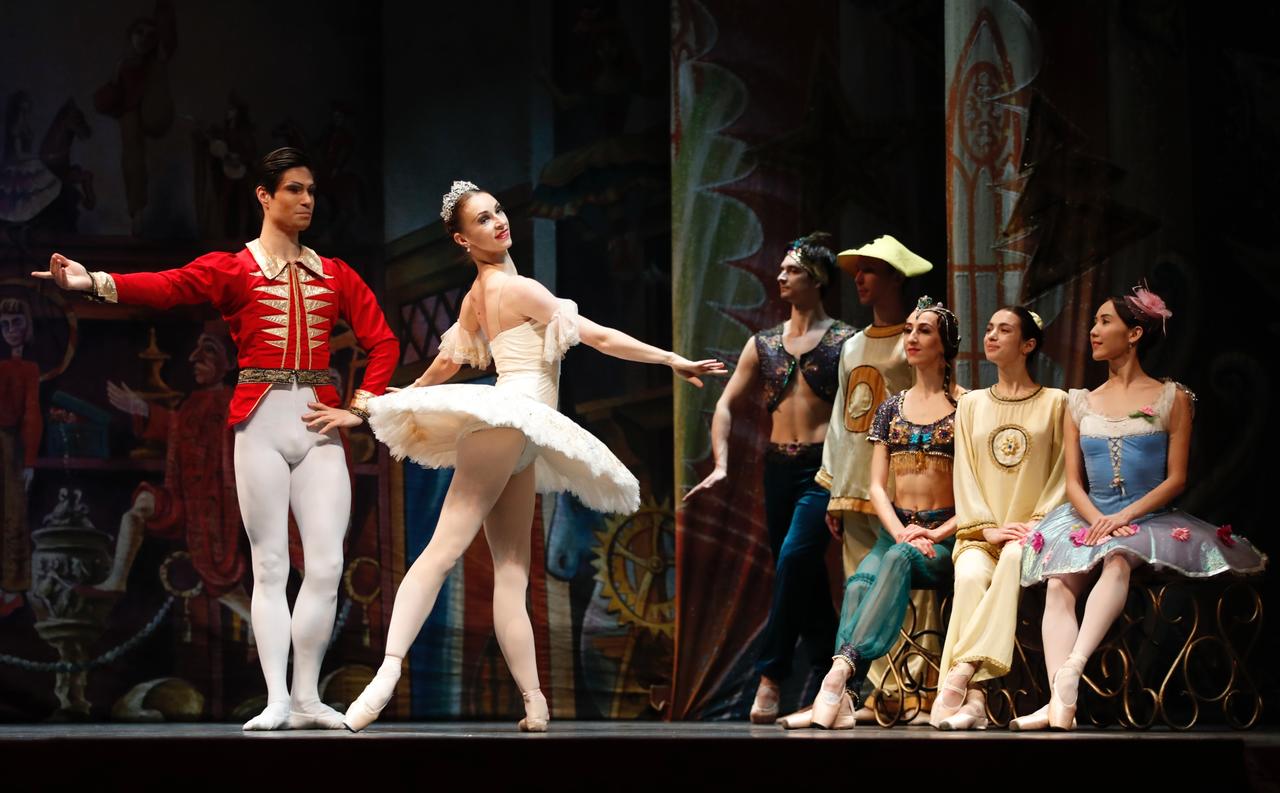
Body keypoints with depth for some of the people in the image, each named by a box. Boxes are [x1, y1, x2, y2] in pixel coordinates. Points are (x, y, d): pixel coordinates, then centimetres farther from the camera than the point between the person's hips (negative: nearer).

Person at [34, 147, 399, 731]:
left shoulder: (335, 276, 13)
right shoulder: (232, 269, 3)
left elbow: (383, 342, 13)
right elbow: (167, 286, -14)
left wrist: (360, 407, 1)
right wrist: (95, 283, -30)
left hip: (318, 426, 3)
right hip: (261, 424, -3)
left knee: (327, 565, -3)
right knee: (270, 566, -2)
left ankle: (306, 698, 6)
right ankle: (276, 700, -1)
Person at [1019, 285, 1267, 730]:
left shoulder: (1172, 400, 7)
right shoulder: (1080, 404, 17)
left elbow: (1176, 479, 0)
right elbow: (1073, 482, 10)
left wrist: (1125, 516, -15)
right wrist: (1097, 520, -11)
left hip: (1150, 521, -3)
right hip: (1089, 521, 3)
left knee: (1118, 559, -38)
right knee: (1058, 584, -29)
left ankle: (1073, 666, -54)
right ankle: (1061, 702, -45)